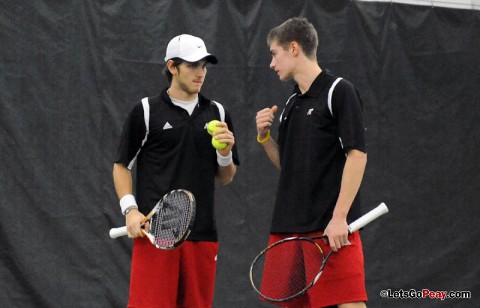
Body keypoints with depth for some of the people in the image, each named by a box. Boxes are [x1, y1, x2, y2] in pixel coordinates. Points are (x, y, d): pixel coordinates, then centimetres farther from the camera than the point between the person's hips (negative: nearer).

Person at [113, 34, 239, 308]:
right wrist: (130, 210, -7)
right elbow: (122, 165, 6)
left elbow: (225, 178, 16)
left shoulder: (218, 113, 12)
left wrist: (225, 153, -5)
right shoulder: (146, 111, 2)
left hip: (202, 233, 4)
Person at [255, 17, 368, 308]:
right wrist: (264, 137, 5)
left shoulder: (340, 91, -5)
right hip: (288, 228, 8)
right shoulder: (291, 104, 17)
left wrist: (339, 217, -18)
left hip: (331, 230, -8)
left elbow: (357, 155, -11)